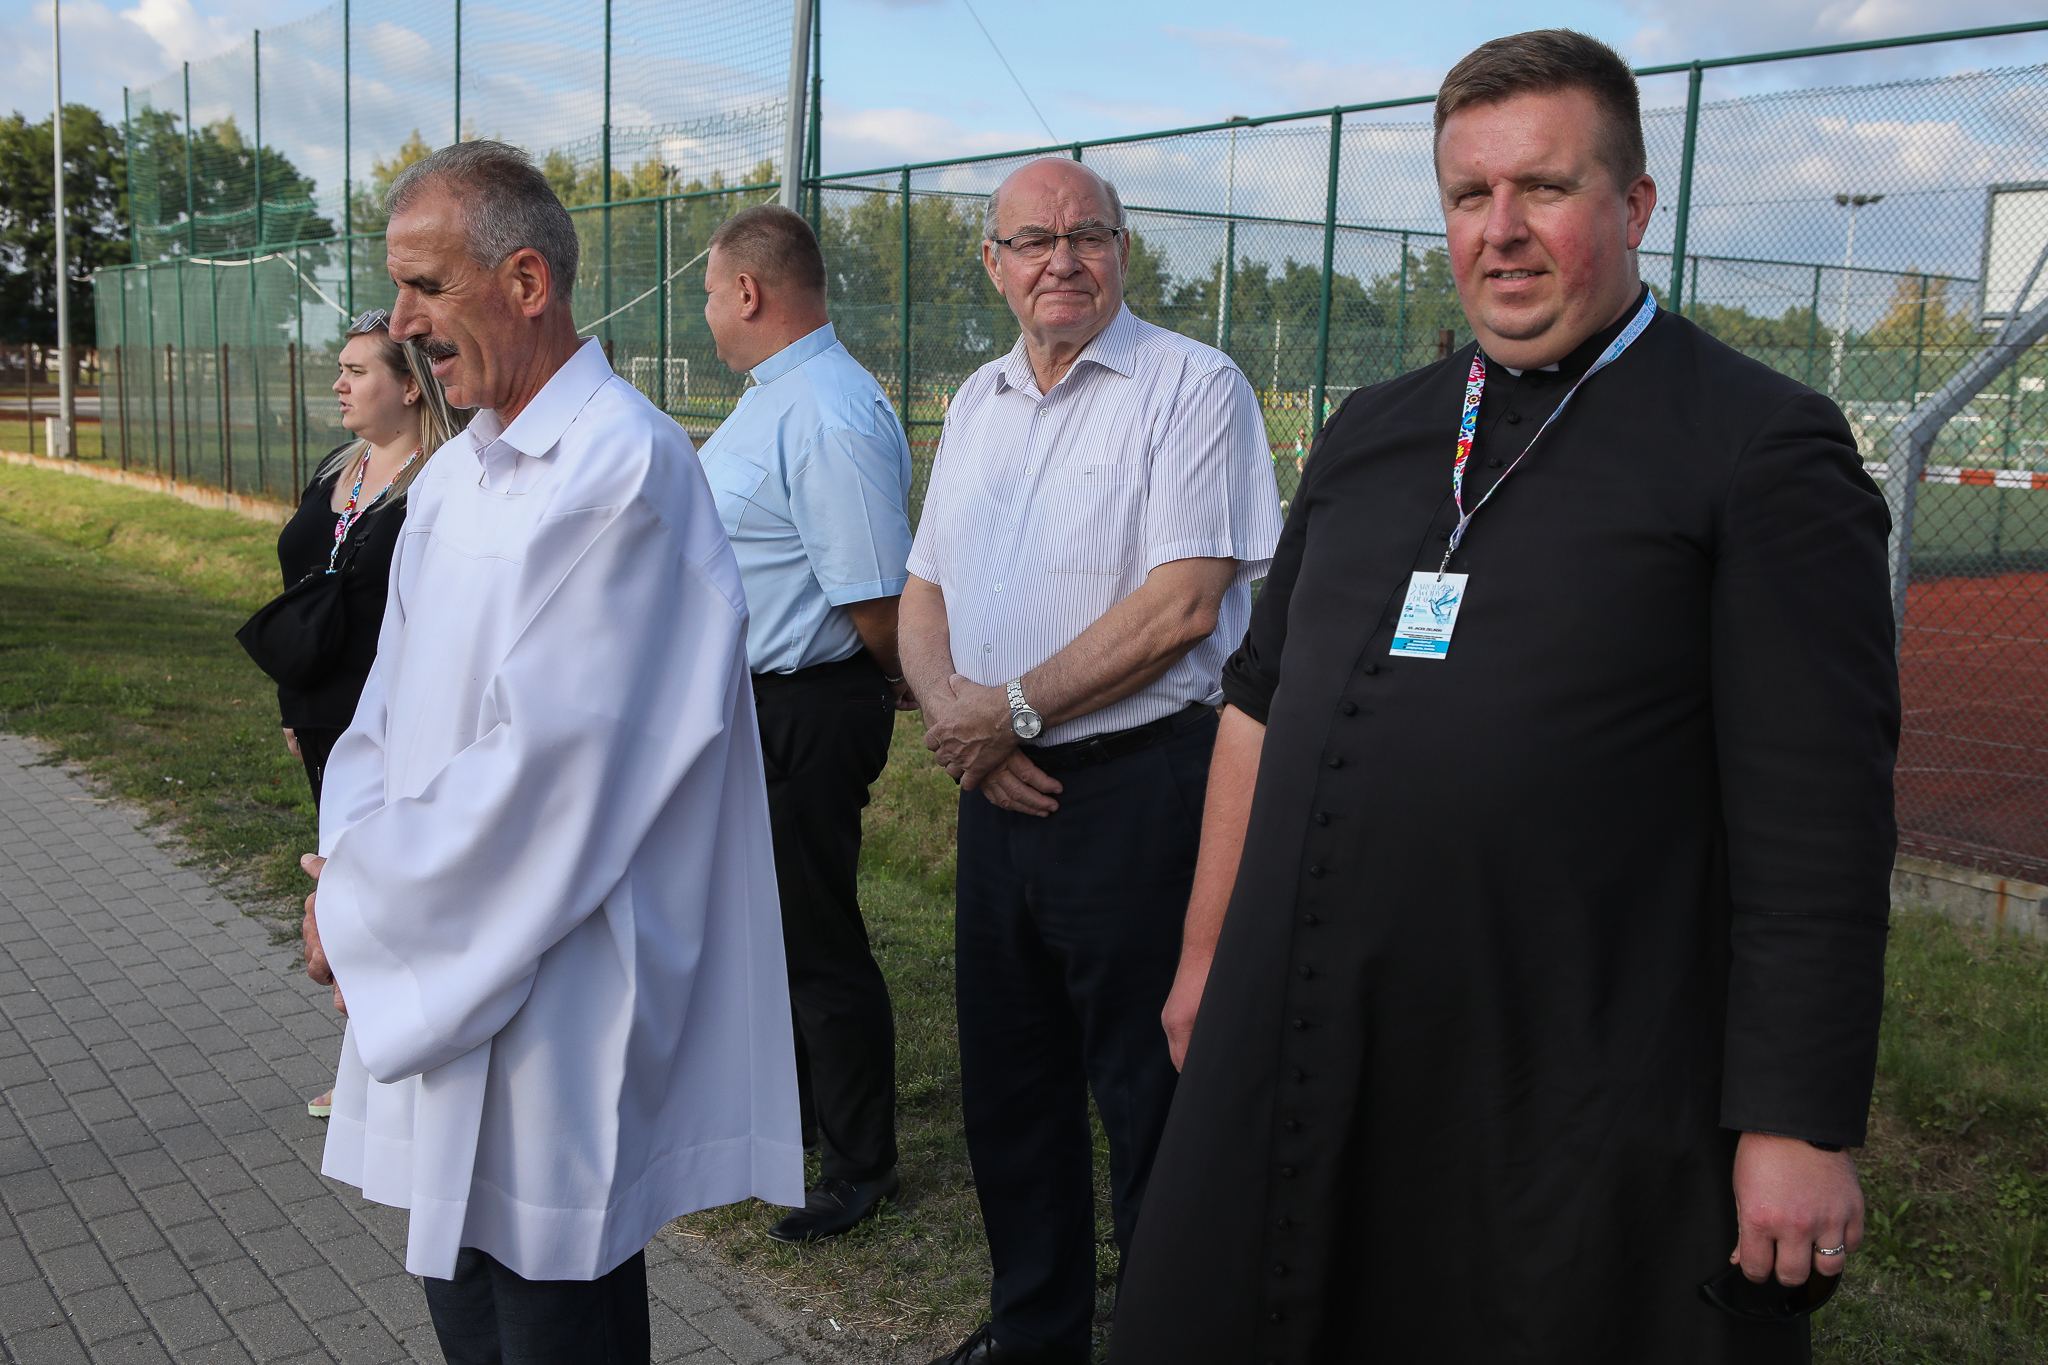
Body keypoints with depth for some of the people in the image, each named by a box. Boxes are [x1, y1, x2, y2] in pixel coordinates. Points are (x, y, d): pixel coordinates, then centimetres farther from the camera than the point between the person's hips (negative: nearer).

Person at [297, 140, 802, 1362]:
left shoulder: (624, 468, -19)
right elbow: (393, 707, 15)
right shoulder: (454, 476, 11)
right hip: (441, 974, 8)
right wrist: (350, 859, -3)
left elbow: (543, 762, -23)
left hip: (557, 1005, -8)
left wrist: (362, 906, -12)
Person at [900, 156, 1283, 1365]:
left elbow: (1180, 605, -17)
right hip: (1001, 786, 7)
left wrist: (1014, 708, -13)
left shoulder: (1191, 384, -8)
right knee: (1009, 1080, 18)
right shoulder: (979, 403, 14)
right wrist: (952, 706, -6)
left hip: (1140, 783, -7)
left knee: (1152, 1095, 2)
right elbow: (924, 595, 15)